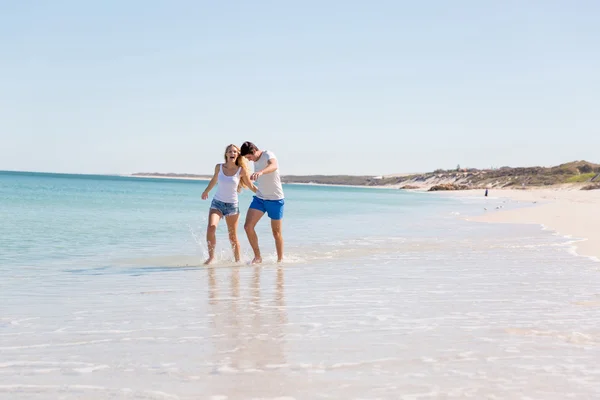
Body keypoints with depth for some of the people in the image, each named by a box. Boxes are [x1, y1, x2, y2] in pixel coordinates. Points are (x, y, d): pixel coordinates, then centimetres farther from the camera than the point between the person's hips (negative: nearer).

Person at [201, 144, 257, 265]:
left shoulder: (241, 170, -6)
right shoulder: (219, 167, -1)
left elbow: (251, 186, 7)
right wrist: (206, 191, 36)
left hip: (232, 205, -1)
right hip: (217, 203, 1)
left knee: (233, 237, 4)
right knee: (211, 227, -23)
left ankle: (237, 260, 23)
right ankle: (211, 256, -11)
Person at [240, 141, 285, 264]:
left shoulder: (268, 155, -17)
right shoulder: (255, 161, 7)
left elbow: (274, 166, -42)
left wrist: (260, 172, -59)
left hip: (275, 199, -6)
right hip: (259, 198, 6)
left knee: (276, 232, 4)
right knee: (248, 226, -10)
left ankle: (280, 259, 21)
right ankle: (257, 257, 1)